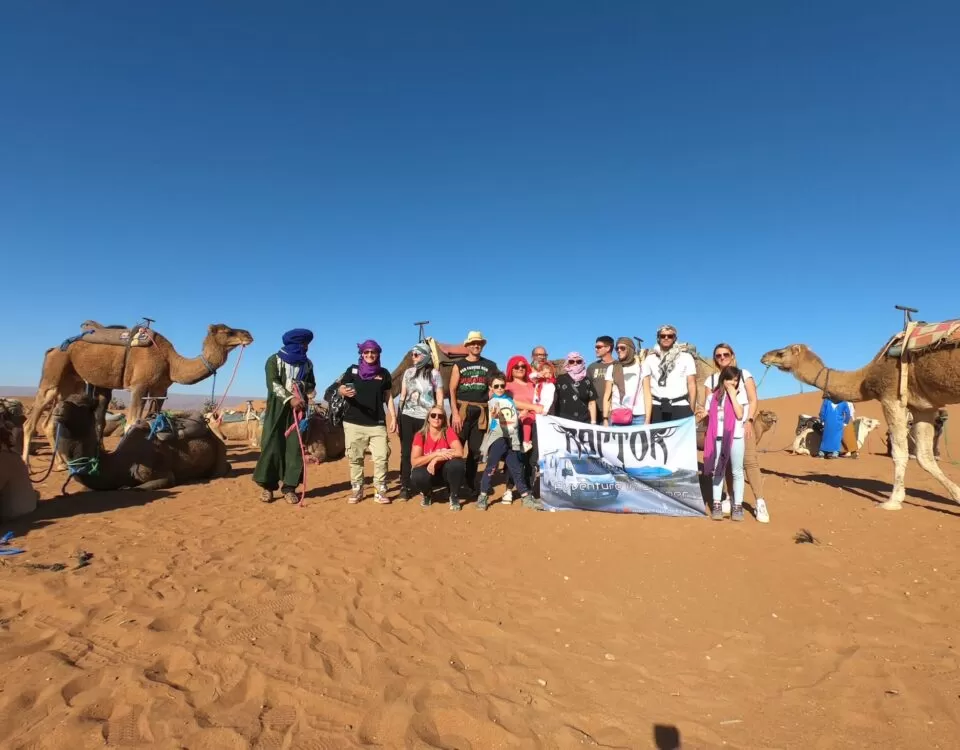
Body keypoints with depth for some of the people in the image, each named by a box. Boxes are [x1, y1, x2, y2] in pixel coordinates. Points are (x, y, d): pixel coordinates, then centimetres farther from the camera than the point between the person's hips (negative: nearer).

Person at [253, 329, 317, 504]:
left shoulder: (307, 363, 14)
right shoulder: (274, 360, 2)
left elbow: (312, 385, 17)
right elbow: (272, 383, -10)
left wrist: (302, 386, -6)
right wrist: (289, 399, -23)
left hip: (299, 408, 3)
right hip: (277, 407, -3)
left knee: (295, 446, -3)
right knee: (272, 445, -5)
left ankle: (289, 487, 2)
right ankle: (266, 485, 5)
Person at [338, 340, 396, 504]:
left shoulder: (384, 373, 9)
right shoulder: (352, 370, 5)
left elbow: (388, 397, 13)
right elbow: (340, 389, 0)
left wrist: (393, 417, 6)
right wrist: (344, 392, -25)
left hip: (377, 423, 1)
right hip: (353, 422, 0)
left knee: (381, 457, -5)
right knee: (355, 458, 6)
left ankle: (380, 491, 5)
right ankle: (356, 490, 18)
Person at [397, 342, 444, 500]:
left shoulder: (434, 373, -1)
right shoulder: (408, 372, 9)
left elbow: (439, 398, 0)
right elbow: (402, 395, 13)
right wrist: (398, 416, 9)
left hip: (426, 418, -3)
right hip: (407, 417, 3)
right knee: (406, 452, 2)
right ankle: (404, 486, 9)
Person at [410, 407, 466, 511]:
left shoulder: (448, 431, -14)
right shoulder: (420, 435, -13)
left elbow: (459, 452, -28)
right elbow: (414, 462, -23)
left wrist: (436, 460, -30)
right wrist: (436, 453, -33)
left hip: (445, 472, 0)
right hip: (428, 472, 0)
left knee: (457, 463, -32)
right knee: (417, 477, -33)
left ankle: (454, 496, -4)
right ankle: (427, 494, 5)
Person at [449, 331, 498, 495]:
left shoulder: (490, 365, 11)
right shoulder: (459, 365, 5)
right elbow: (452, 390, -1)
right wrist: (455, 413, -12)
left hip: (481, 412, 2)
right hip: (462, 410, -2)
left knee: (476, 450, 8)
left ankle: (470, 483, 18)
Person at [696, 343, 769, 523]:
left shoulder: (744, 374, 7)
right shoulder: (711, 380, 10)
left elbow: (753, 401, 1)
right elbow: (708, 405, 6)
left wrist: (749, 421, -13)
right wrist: (704, 412, -18)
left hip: (742, 425, -2)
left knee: (750, 461, -12)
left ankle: (760, 503, -11)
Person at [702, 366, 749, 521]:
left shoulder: (739, 394, 2)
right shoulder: (713, 396, 7)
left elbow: (740, 415, -12)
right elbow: (708, 416, 14)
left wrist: (733, 396, -12)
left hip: (736, 437, -2)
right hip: (717, 438, 2)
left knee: (737, 472, 5)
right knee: (718, 472, 7)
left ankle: (738, 506, 11)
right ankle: (716, 505, 12)